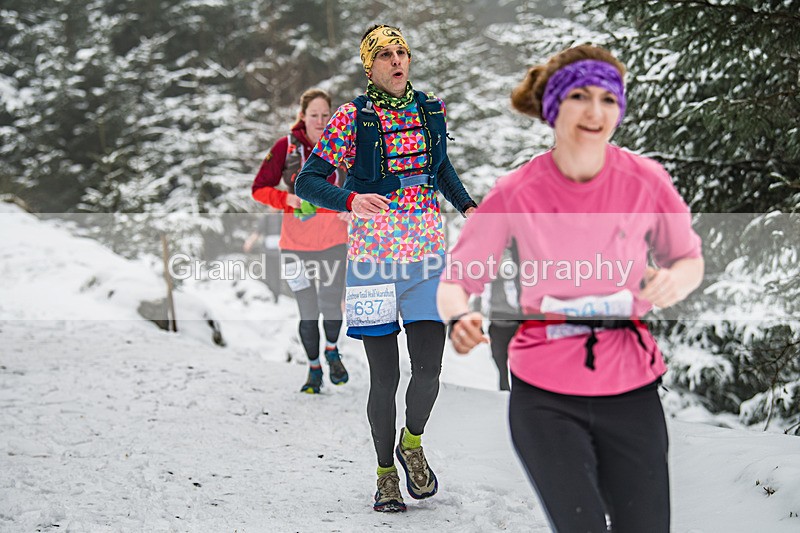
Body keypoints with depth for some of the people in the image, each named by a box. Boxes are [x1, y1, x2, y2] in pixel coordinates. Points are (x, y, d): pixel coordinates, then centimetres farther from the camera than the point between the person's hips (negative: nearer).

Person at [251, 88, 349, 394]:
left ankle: (332, 351, 24)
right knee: (308, 312, 2)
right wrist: (287, 199, -17)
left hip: (333, 240, 1)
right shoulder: (286, 147, -3)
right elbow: (260, 189, 0)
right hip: (296, 242, -1)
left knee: (330, 306, -9)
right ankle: (314, 369, 25)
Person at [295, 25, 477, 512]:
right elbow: (307, 182, -7)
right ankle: (386, 471, 22)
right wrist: (350, 200, -26)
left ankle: (412, 444, 26)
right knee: (385, 378, 1)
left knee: (429, 370, -5)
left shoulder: (432, 109, 8)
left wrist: (466, 205, 11)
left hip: (427, 255, 3)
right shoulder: (352, 117, -5)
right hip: (373, 258, -3)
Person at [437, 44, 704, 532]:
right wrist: (460, 317, -24)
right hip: (546, 395, -2)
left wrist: (676, 280, -15)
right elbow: (456, 277, -1)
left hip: (630, 387, 2)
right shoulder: (518, 192, -8)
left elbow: (690, 259, 9)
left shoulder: (646, 180, -6)